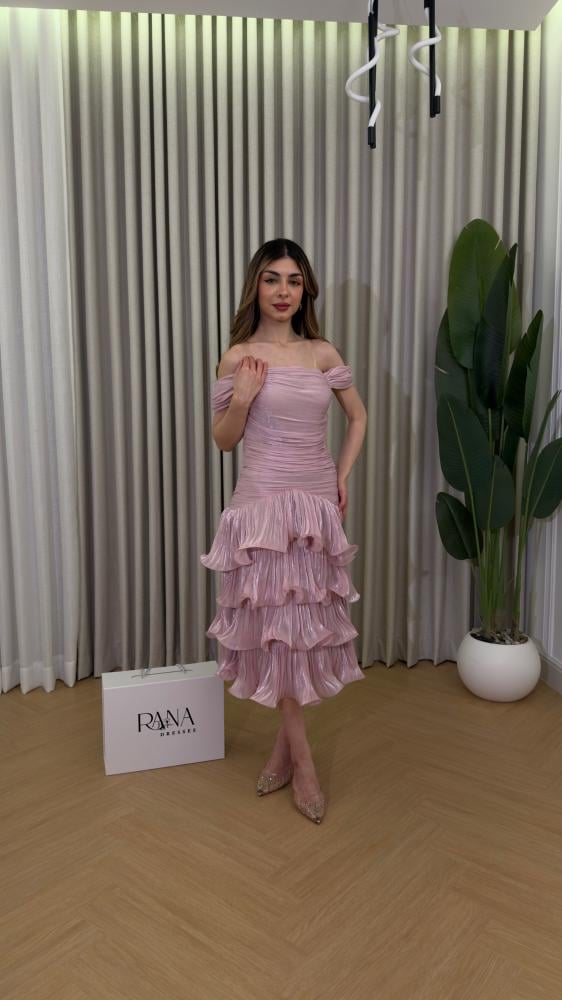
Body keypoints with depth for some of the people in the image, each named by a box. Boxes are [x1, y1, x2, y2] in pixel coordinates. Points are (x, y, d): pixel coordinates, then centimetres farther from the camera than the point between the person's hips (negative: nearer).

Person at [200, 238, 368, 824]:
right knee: (275, 625, 0)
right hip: (263, 503, -3)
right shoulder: (239, 356, -2)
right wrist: (242, 398, -15)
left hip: (317, 502, 3)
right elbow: (224, 440, 3)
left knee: (306, 622, 9)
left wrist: (343, 477, 8)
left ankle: (284, 747, 27)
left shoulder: (322, 353, 6)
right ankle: (303, 762, 13)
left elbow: (358, 417, 17)